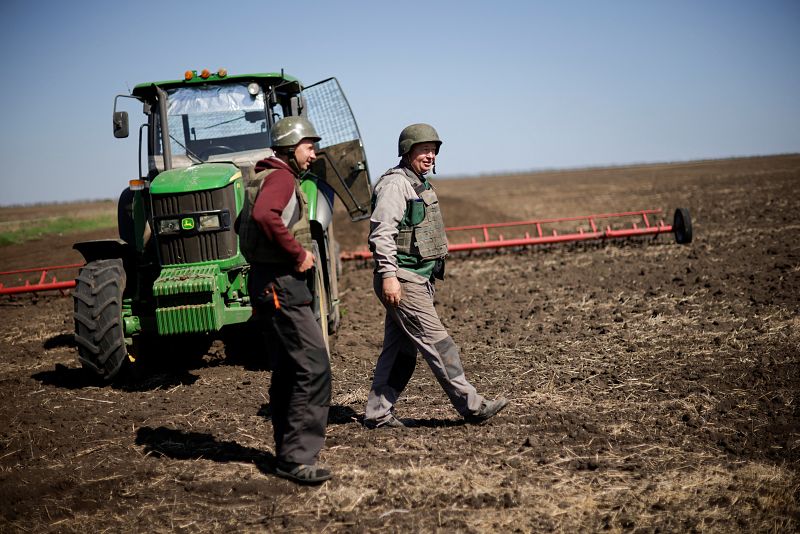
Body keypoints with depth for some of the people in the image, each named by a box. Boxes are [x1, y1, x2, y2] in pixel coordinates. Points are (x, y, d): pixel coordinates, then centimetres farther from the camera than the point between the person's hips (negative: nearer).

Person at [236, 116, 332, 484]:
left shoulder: (264, 178, 19)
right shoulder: (281, 177, -13)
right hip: (281, 284, -11)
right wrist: (298, 253, -23)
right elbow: (264, 216, -34)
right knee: (313, 367, -13)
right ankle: (296, 457, -12)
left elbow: (246, 223, 31)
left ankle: (287, 451, 24)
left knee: (288, 369, 16)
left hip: (269, 284, 11)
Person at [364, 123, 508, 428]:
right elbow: (381, 233, -20)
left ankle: (378, 413, 14)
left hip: (418, 279, 10)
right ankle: (471, 406, -6)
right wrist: (388, 276, -26)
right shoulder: (395, 183, -12)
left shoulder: (420, 185, 20)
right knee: (436, 342, -8)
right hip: (402, 280, -10)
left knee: (400, 351, 10)